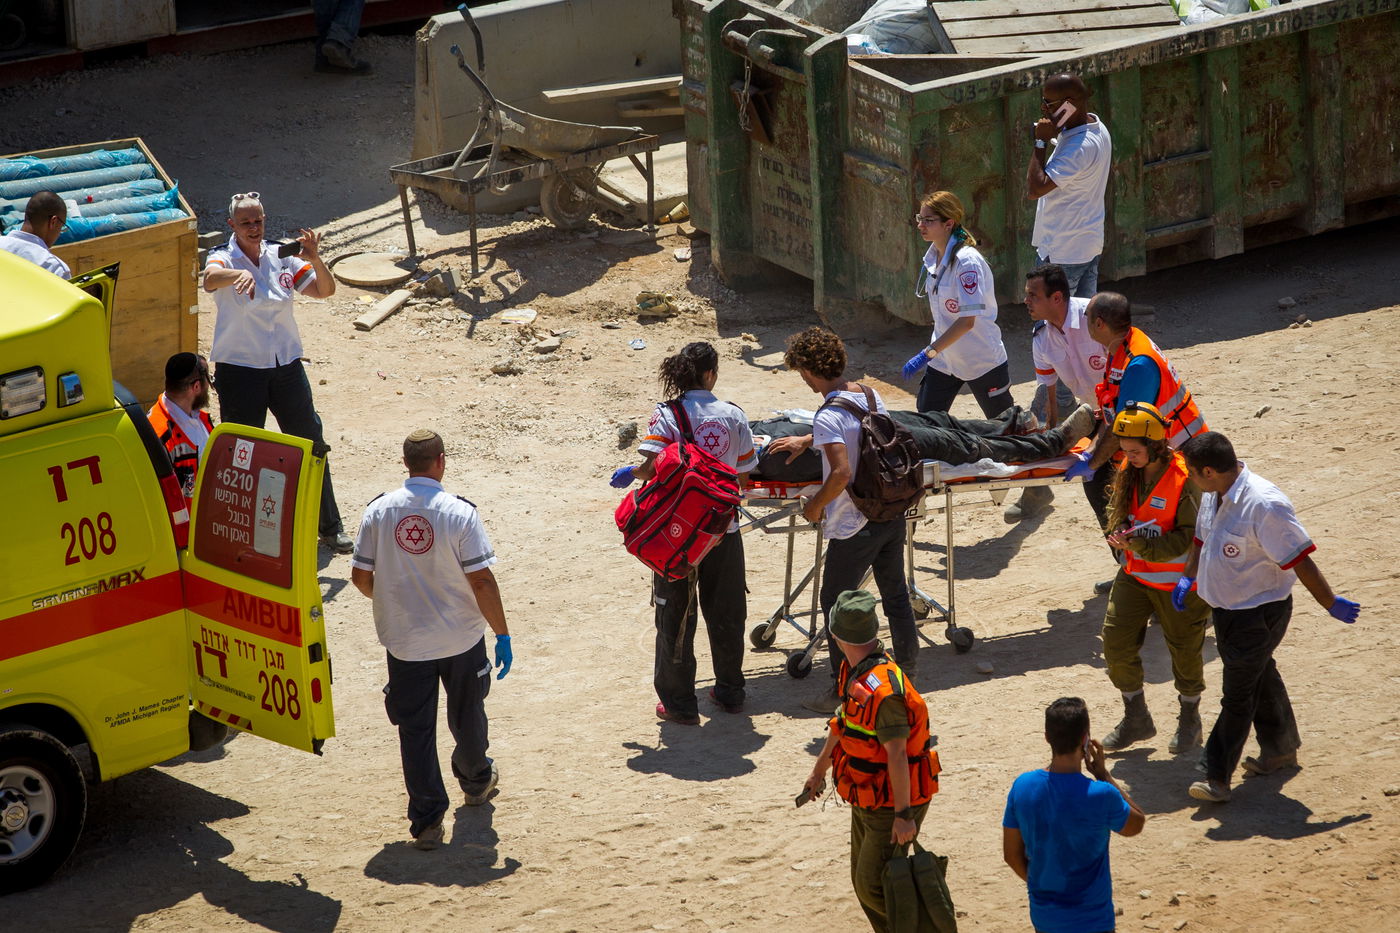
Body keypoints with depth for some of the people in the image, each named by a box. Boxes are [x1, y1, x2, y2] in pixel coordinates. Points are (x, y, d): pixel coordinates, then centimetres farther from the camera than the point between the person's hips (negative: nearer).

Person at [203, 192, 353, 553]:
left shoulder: (281, 258, 4)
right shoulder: (223, 258, -8)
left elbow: (324, 290, 3)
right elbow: (210, 280, -33)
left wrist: (315, 261, -17)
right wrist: (239, 273, -54)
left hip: (286, 365, 4)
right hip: (239, 370, -4)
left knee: (312, 445, 7)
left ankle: (330, 526, 19)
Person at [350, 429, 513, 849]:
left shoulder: (378, 511, -8)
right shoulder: (459, 513, -16)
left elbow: (360, 575, -1)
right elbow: (481, 581, -16)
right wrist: (502, 634, -7)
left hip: (404, 638, 1)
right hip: (461, 637, -1)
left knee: (415, 729, 7)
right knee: (466, 716, 22)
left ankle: (426, 819, 4)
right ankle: (476, 780, 46)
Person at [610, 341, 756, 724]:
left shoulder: (667, 416, -12)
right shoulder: (733, 416, -4)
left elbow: (654, 466, -24)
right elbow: (743, 476, 0)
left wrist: (630, 473, -3)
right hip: (724, 530, 2)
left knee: (676, 617, 8)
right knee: (725, 613, 18)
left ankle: (679, 703, 12)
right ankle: (730, 692, 30)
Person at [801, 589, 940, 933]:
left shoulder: (883, 690, -29)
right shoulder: (854, 672, 2)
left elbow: (897, 755, -28)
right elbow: (843, 723, 19)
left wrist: (903, 814, -25)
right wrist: (819, 771, 30)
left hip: (892, 804, -10)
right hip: (866, 802, 10)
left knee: (873, 886, -6)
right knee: (863, 883, 16)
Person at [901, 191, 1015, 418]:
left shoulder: (967, 261, -24)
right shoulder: (933, 256, 1)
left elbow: (967, 321, -30)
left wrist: (928, 353, -33)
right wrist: (932, 352, 14)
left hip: (981, 362, -7)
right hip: (943, 360, 7)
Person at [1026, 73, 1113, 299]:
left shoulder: (1078, 148, -27)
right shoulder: (1097, 128, 4)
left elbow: (1035, 189, -31)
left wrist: (1041, 142, -25)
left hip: (1063, 253, -10)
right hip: (1090, 245, 10)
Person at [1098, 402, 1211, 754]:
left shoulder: (1185, 479, -23)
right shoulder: (1127, 472, -3)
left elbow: (1189, 537, -22)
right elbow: (1118, 511, 11)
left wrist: (1140, 544, -30)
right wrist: (1120, 534, -13)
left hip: (1177, 581, -6)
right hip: (1135, 575, 6)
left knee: (1185, 651, 10)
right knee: (1116, 643, 1)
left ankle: (1189, 719, 34)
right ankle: (1136, 719, 20)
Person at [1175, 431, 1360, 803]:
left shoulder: (1264, 505, -30)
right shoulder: (1213, 495, -2)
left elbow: (1300, 560, -24)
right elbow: (1202, 538, 18)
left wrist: (1331, 605, -17)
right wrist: (1187, 578, 8)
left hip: (1259, 614, -9)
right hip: (1226, 607, 9)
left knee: (1237, 695, -2)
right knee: (1261, 679, 24)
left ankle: (1217, 778, 3)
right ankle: (1281, 749, 42)